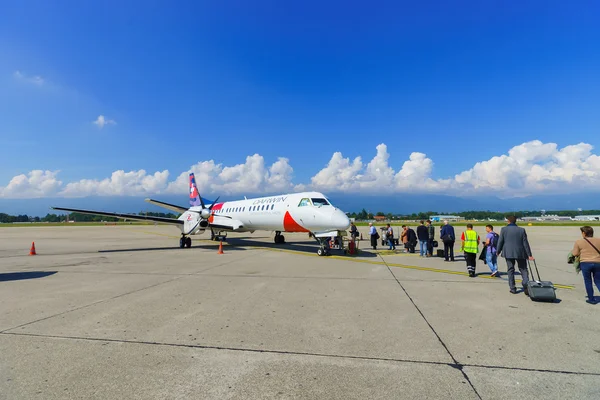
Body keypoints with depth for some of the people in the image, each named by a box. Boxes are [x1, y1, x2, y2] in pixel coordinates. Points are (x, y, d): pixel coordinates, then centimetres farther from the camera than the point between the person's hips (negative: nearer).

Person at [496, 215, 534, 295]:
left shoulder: (504, 229, -4)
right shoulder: (521, 230, 0)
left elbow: (500, 241, -2)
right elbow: (525, 243, 0)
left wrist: (498, 251, 12)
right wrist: (529, 255, 6)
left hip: (508, 253, -1)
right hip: (520, 253, 1)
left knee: (510, 270, 8)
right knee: (523, 269, 9)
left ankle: (512, 288, 9)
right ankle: (526, 287, -6)